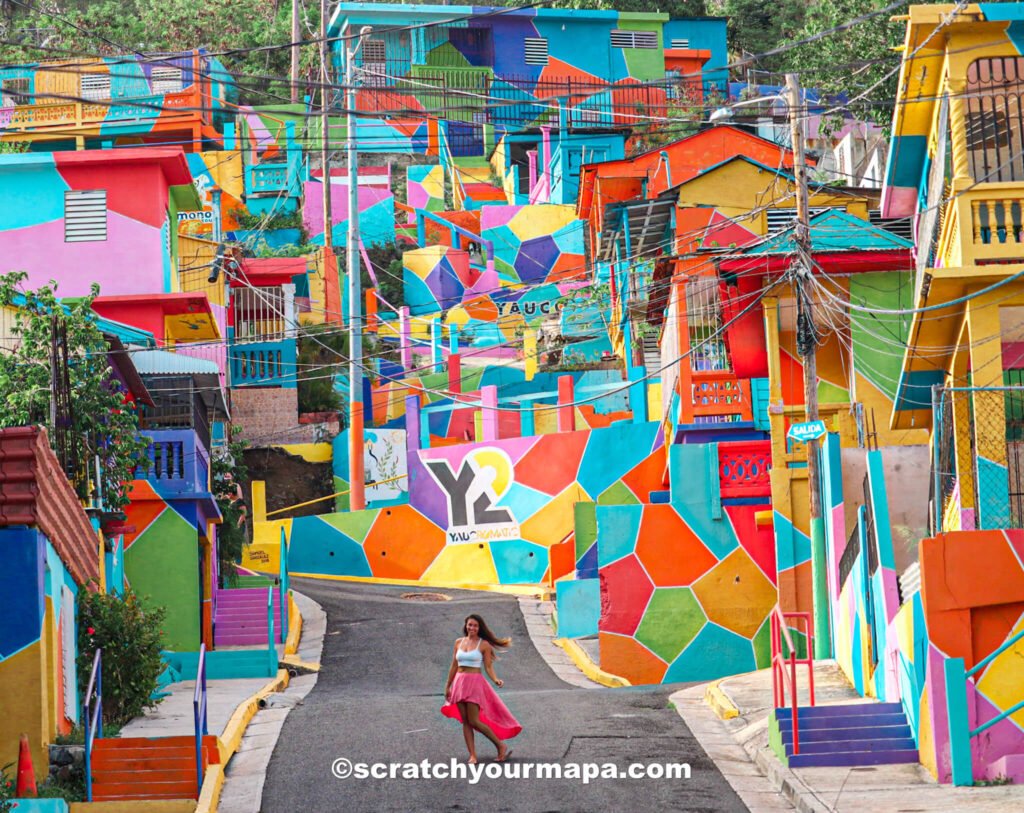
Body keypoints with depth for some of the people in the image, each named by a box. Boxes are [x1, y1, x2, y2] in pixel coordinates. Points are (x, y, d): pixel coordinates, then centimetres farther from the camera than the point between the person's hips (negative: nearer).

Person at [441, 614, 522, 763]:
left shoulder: (484, 645, -3)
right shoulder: (459, 642, 10)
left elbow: (488, 667, -4)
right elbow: (454, 666, 15)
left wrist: (496, 680, -22)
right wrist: (447, 686, 15)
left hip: (475, 682, -5)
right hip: (459, 683, 5)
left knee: (474, 721, -11)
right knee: (465, 722, 2)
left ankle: (501, 746, 2)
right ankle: (472, 756, 4)